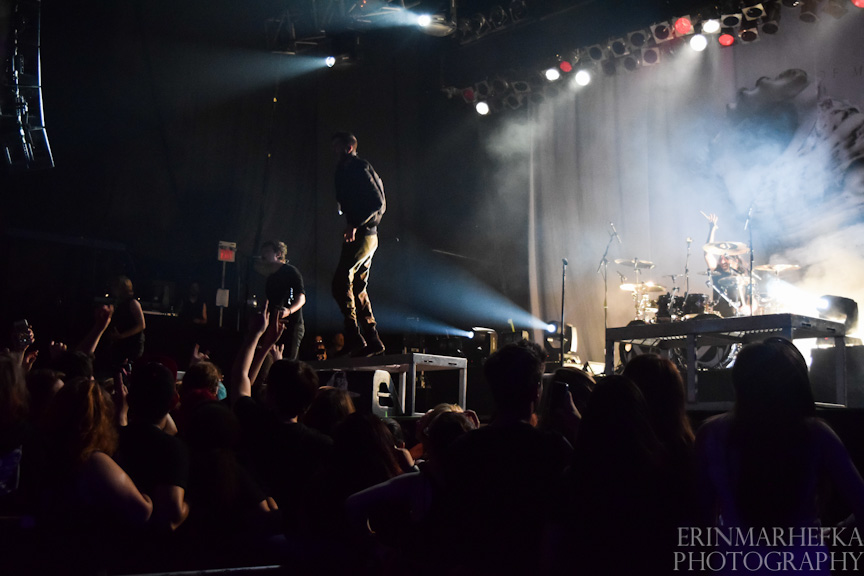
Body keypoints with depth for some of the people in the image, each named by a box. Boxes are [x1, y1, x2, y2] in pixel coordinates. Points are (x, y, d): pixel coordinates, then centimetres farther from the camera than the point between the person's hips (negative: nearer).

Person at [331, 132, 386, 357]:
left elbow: (377, 202, -16)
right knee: (358, 288, 9)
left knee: (341, 281, -15)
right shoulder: (345, 171, 21)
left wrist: (355, 225, -23)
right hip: (362, 235, 10)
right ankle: (373, 340, 10)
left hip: (363, 235, -10)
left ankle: (354, 337, -15)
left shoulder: (359, 168, -7)